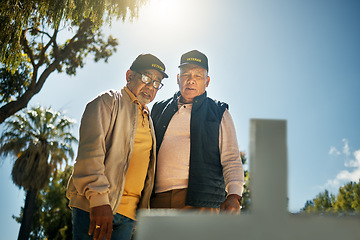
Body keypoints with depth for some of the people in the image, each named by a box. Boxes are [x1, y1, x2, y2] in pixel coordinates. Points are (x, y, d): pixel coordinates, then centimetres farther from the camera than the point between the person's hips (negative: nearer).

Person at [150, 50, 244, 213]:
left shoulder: (219, 113, 14)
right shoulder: (159, 110, 21)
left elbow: (231, 160, 6)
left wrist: (233, 197, -11)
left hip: (201, 201, -2)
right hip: (157, 200, 3)